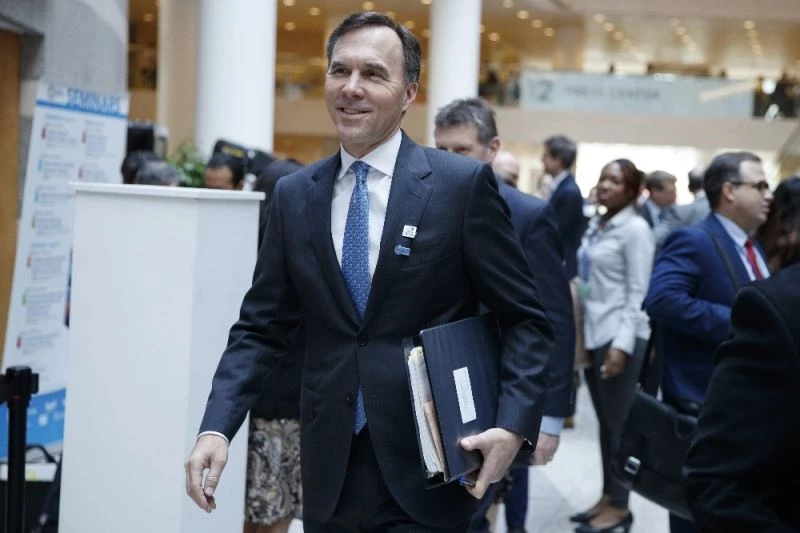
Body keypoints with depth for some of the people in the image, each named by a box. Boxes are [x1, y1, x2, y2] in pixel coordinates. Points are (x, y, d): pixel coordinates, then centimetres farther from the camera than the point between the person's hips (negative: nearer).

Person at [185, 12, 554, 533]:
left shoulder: (464, 183, -5)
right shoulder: (294, 195, 6)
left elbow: (525, 319, -3)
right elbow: (261, 327, 6)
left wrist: (514, 425, -17)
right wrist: (217, 428, -7)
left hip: (428, 465, -3)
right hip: (330, 471, 4)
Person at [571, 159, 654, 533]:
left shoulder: (635, 229, -10)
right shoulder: (595, 226, 11)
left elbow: (638, 292, -13)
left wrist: (622, 344, -19)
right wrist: (580, 330, 8)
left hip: (619, 335, -7)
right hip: (593, 332, 7)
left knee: (619, 423, 1)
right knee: (604, 422, 13)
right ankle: (607, 496, 22)